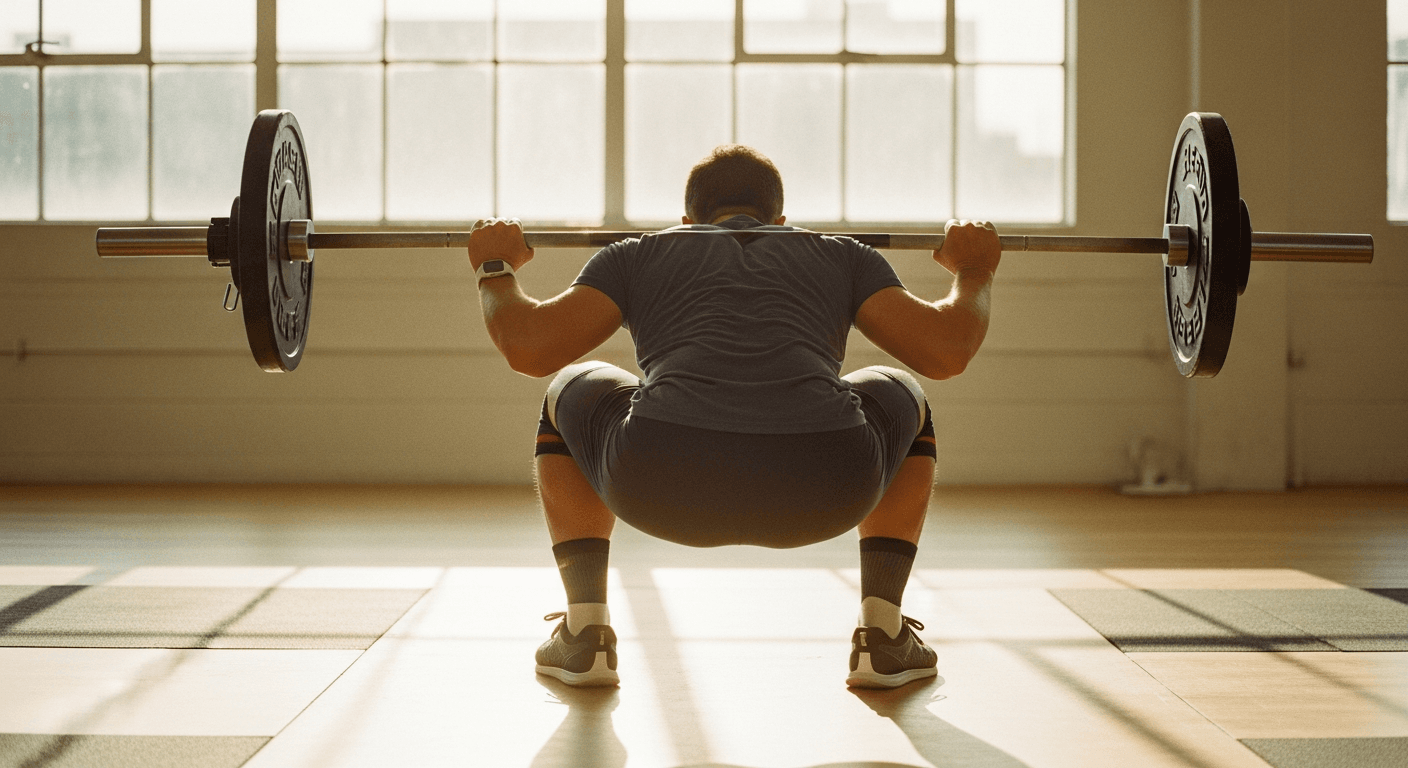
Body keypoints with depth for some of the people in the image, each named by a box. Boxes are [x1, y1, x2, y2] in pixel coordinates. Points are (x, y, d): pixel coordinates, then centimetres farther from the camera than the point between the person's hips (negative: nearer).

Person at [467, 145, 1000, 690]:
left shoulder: (640, 255, 29)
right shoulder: (842, 256, 30)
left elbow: (528, 348, 18)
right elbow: (946, 352, 20)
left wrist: (495, 271, 40)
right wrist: (973, 272, 41)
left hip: (664, 486, 0)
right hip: (821, 494, 0)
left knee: (570, 398, 36)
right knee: (901, 400, 38)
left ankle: (584, 635, 26)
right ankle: (883, 638, 27)